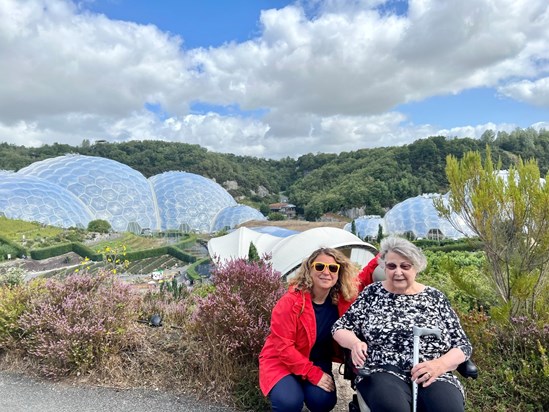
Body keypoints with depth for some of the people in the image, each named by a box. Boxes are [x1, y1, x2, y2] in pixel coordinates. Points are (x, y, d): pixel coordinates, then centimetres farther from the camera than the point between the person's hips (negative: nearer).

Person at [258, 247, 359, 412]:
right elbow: (284, 347, -24)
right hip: (281, 361, -4)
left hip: (317, 360, 4)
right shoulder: (290, 302, -27)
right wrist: (314, 374, -22)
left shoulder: (344, 299, -13)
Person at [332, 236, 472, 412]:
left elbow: (463, 344, 11)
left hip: (432, 376, 1)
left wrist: (439, 365, -8)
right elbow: (339, 328, 11)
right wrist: (355, 343, -11)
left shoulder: (435, 297, 9)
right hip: (383, 373, -1)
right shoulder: (372, 293, 7)